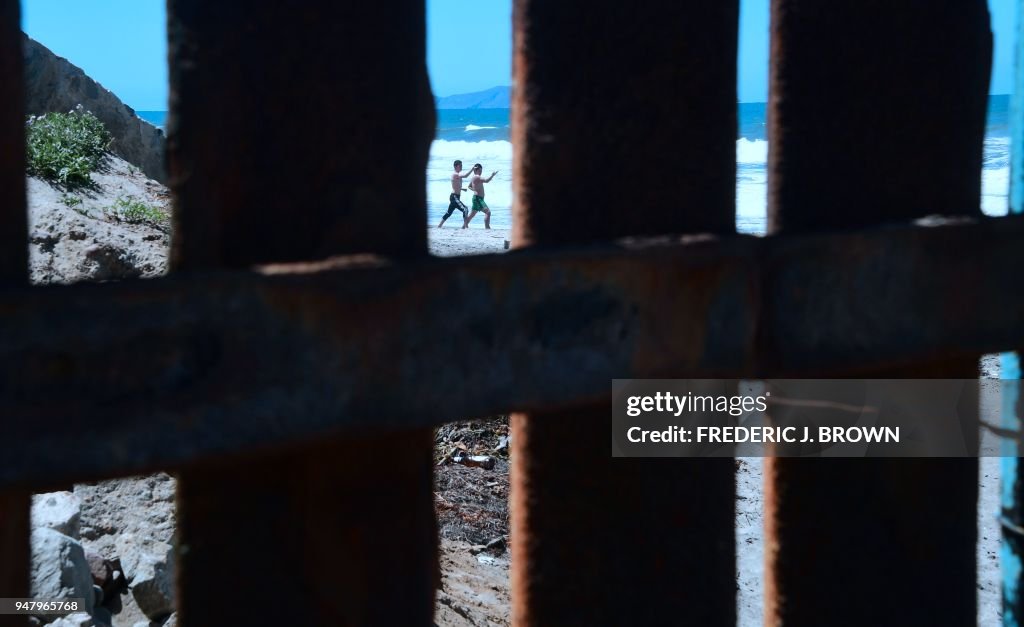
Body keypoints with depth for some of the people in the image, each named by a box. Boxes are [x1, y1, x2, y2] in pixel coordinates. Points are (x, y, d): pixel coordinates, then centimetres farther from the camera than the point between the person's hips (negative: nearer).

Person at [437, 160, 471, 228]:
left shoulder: (457, 174, 16)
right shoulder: (455, 174, -15)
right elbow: (465, 176, -31)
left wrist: (462, 189, 13)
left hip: (455, 197, 10)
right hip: (454, 197, -10)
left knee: (449, 213, 18)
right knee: (465, 210, -20)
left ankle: (439, 226, 26)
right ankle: (464, 226, -25)